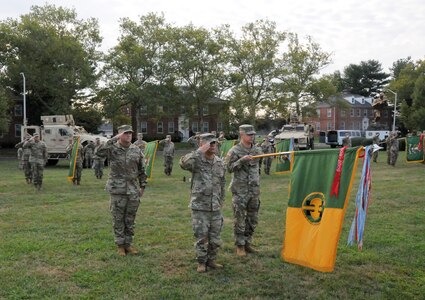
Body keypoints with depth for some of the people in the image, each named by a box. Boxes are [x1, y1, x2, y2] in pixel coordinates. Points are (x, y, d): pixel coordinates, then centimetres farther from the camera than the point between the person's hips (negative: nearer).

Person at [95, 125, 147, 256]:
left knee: (130, 219, 10)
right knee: (118, 219, 5)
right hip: (117, 190, -3)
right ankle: (120, 245, 18)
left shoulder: (136, 150, 5)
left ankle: (128, 244, 24)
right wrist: (113, 139, -23)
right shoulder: (113, 149, -4)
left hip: (133, 190, 3)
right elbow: (99, 152, -24)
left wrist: (142, 186, 9)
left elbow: (142, 170, 11)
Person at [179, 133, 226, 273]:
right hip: (199, 207, -4)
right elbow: (183, 163, -33)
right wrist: (200, 151, -29)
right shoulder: (196, 160, -8)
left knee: (215, 238, 11)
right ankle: (201, 262, 21)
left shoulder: (220, 162, 8)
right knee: (201, 237, 4)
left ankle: (211, 260, 28)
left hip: (216, 208, 4)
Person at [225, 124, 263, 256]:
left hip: (254, 190, 6)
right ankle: (240, 245, 13)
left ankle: (247, 243, 26)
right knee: (240, 219, 1)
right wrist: (241, 160, -21)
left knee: (253, 219, 12)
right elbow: (228, 167, -10)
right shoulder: (234, 151, -8)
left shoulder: (257, 150, 8)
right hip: (240, 190, -5)